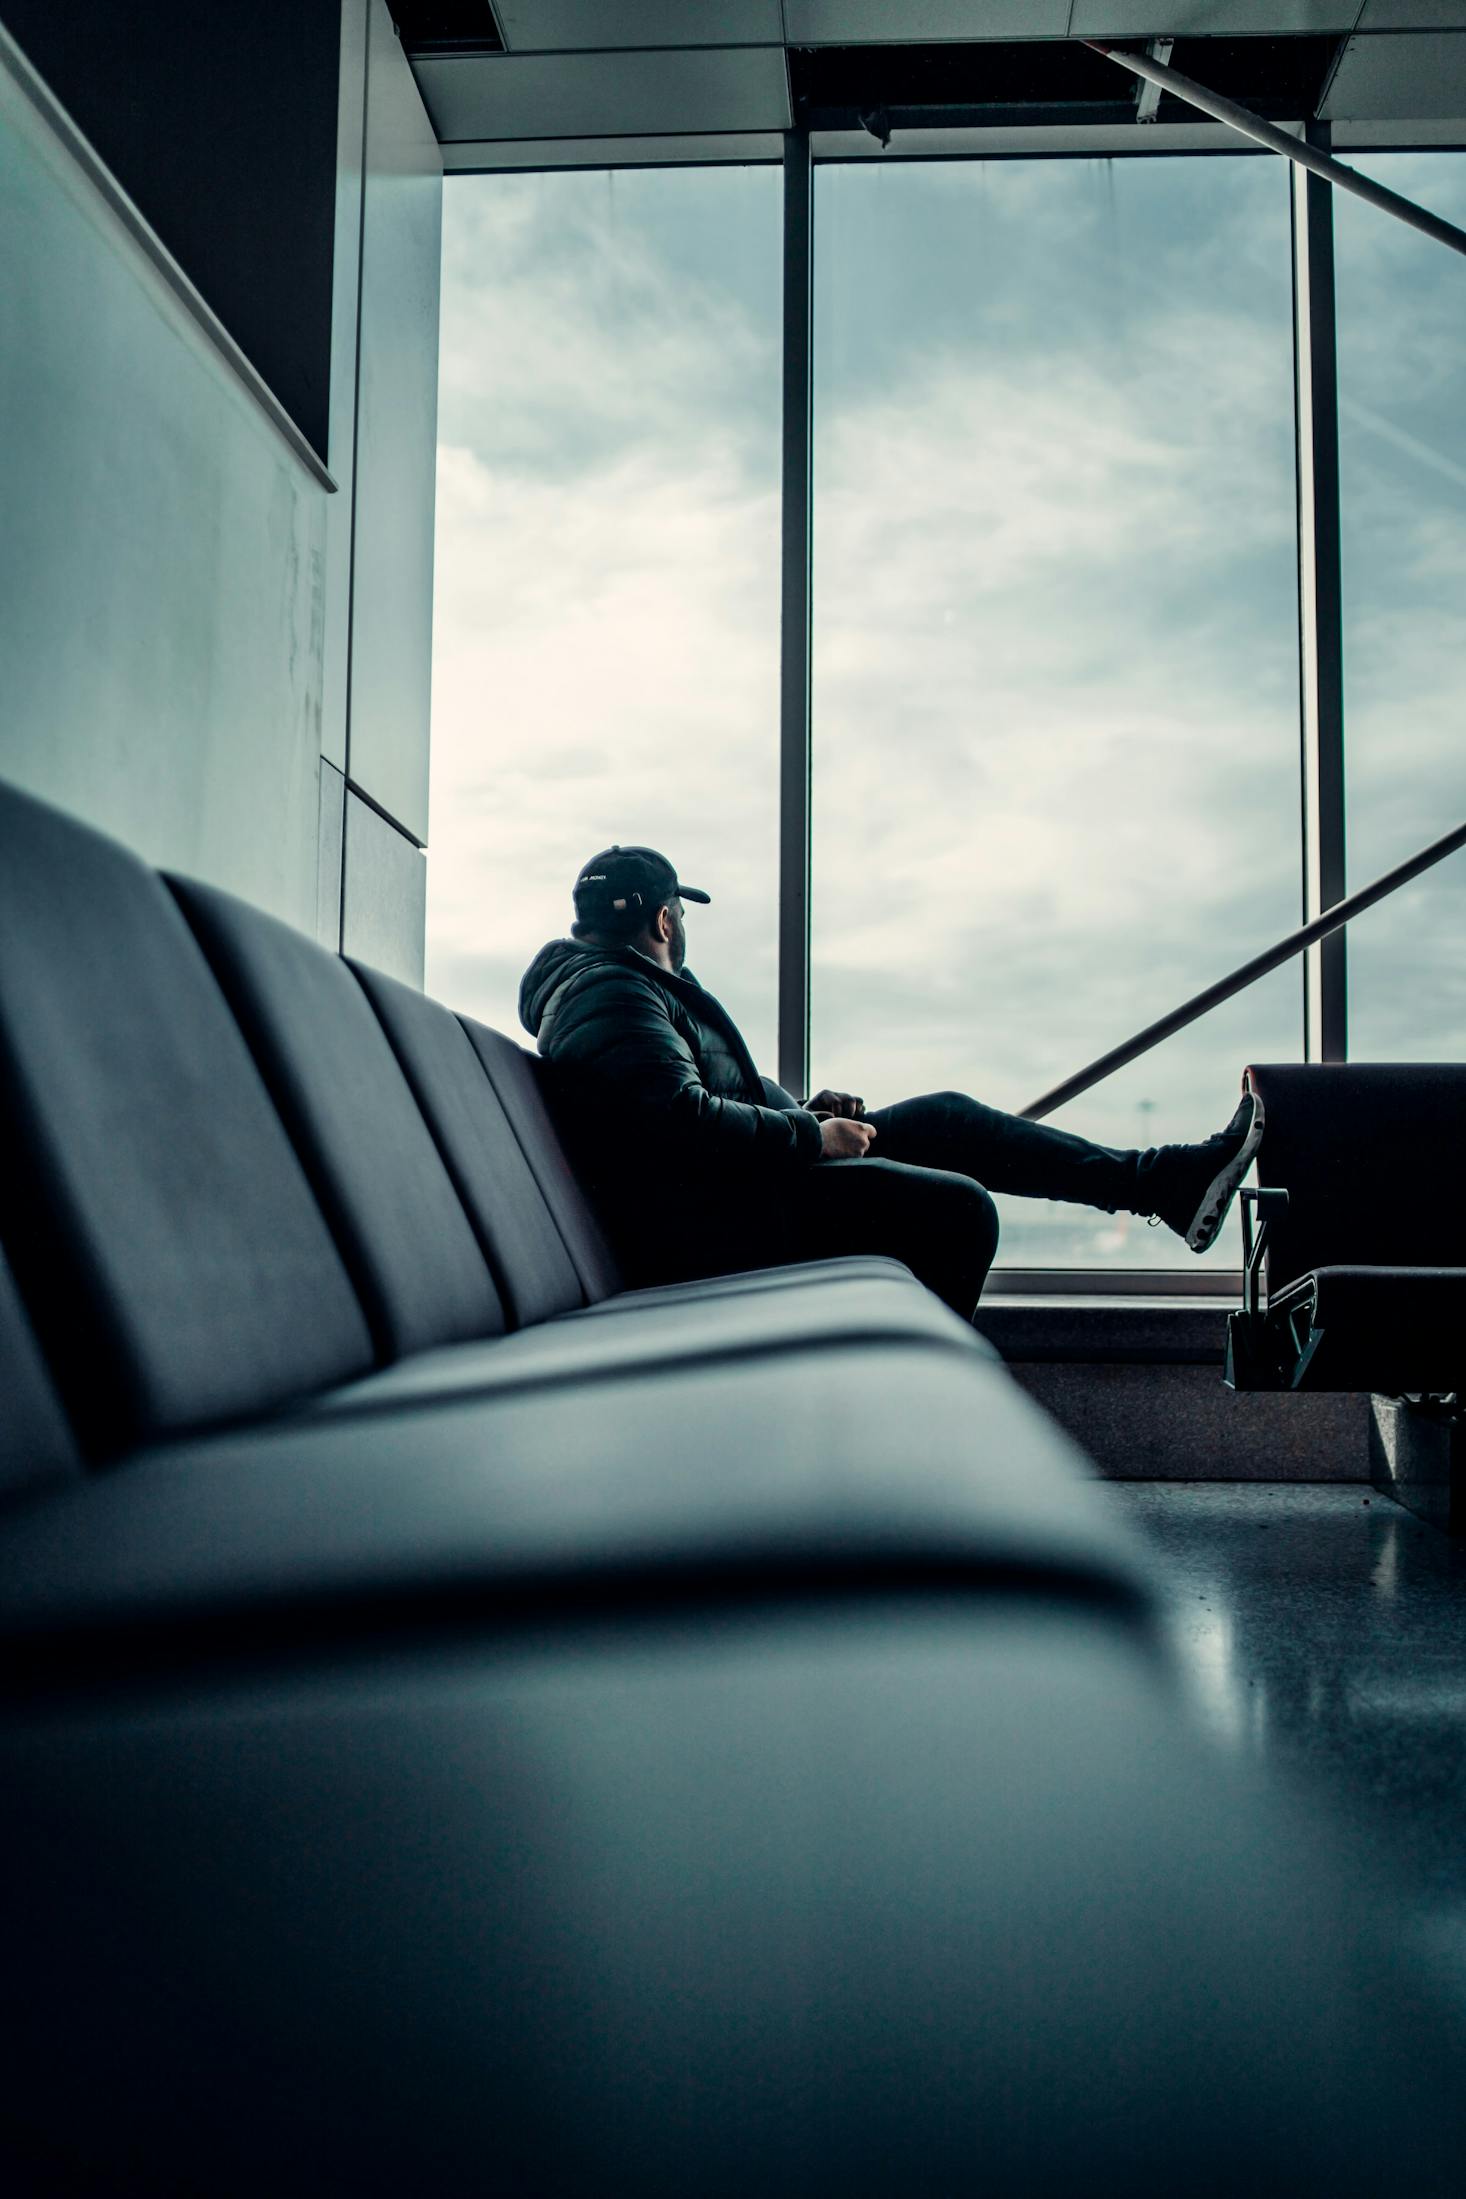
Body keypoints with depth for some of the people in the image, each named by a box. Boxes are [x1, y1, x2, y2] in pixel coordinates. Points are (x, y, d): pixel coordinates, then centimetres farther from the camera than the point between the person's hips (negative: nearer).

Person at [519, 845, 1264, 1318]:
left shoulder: (610, 982, 20)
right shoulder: (611, 994, -16)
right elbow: (683, 1122, -28)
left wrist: (802, 1113, 9)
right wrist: (811, 1136, -17)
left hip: (728, 1189, 11)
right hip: (712, 1230, -11)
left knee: (946, 1118, 10)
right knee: (957, 1209, -16)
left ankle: (1161, 1181, 12)